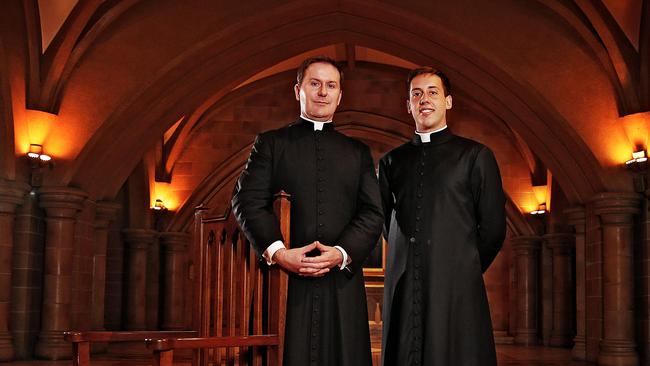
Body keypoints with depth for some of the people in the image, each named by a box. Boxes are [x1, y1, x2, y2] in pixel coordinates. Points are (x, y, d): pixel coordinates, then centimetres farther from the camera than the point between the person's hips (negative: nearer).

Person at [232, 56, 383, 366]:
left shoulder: (358, 152, 18)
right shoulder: (270, 143, 12)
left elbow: (373, 213, 7)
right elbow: (247, 201, -1)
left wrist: (343, 253, -11)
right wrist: (277, 252, -17)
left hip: (343, 280, 2)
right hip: (285, 279, -2)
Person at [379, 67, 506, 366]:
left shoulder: (475, 156, 6)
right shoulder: (391, 162, 15)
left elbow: (493, 228, 4)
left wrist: (466, 271, 8)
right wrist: (410, 263, 12)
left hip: (457, 289, -2)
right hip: (402, 290, 3)